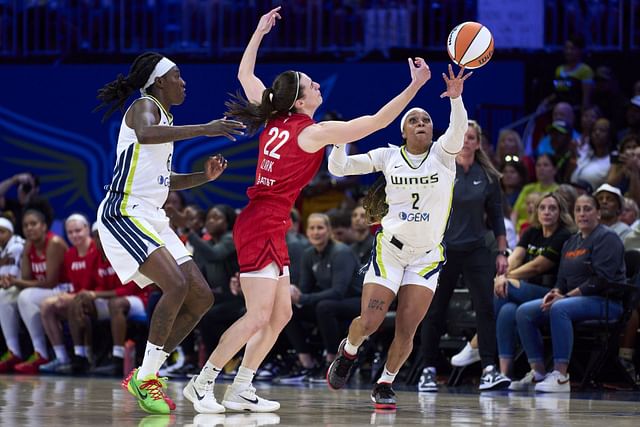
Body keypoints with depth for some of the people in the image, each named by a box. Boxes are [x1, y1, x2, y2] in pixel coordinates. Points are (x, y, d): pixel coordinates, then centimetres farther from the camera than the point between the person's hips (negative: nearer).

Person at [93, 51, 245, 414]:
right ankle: (145, 378, -17)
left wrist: (205, 176, 13)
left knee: (202, 298, 3)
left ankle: (147, 373, 8)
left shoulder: (165, 117, 21)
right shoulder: (144, 107, -7)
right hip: (124, 214, -10)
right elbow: (145, 134, -34)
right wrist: (204, 130, -38)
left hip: (153, 219, 10)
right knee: (176, 285, -25)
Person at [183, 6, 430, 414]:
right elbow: (376, 122, -14)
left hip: (260, 224, 9)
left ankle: (241, 390, 10)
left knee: (281, 314, 10)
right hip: (263, 227, -9)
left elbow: (245, 75, 22)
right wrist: (415, 86, -12)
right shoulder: (313, 132, -12)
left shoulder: (276, 120, 7)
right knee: (258, 317, -9)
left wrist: (259, 32, 28)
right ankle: (201, 383, -6)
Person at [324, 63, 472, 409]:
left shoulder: (442, 154, -4)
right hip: (390, 249, 0)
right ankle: (347, 352, 24)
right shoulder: (388, 156, -1)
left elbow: (457, 131, -27)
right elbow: (339, 168, -2)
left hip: (427, 256, 0)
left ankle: (385, 385, 17)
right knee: (369, 322, -9)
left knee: (406, 330, -4)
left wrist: (456, 98, -45)